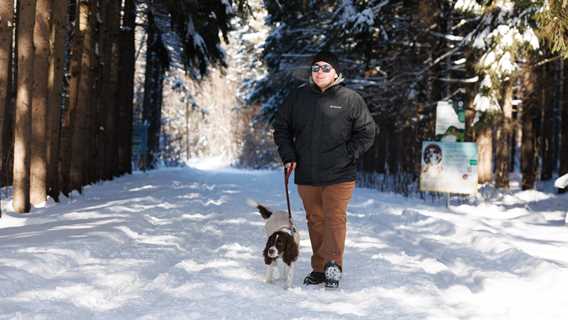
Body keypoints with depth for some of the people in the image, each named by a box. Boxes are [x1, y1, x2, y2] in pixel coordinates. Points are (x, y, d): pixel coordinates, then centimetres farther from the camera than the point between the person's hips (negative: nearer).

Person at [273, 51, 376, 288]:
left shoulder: (351, 99, -2)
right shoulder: (298, 97, 6)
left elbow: (366, 133, 2)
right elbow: (281, 127, 16)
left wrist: (348, 155, -8)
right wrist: (288, 155, 4)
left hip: (339, 175, -3)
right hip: (306, 175, 3)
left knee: (335, 219, -10)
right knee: (315, 221, 10)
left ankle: (333, 266, -9)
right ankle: (318, 269, 17)